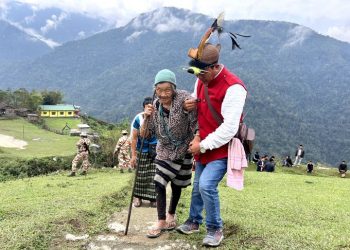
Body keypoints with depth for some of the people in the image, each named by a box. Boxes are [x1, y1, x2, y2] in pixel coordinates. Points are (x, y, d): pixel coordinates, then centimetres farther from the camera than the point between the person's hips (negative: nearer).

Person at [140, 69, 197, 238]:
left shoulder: (184, 98, -22)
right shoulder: (155, 106, -7)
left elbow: (196, 122, -24)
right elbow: (144, 134, -5)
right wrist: (146, 117, -21)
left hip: (184, 150, -3)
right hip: (165, 150, 3)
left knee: (176, 185, 11)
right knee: (159, 183, -5)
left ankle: (171, 215, 35)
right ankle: (161, 221, 9)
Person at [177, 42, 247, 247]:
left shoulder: (233, 87, -24)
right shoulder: (201, 80, 2)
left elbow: (230, 128, -26)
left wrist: (203, 145, -20)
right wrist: (191, 104, -6)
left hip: (222, 147, -8)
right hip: (204, 145, 8)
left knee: (207, 185, -17)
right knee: (198, 186, 17)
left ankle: (215, 229, 6)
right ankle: (194, 222, 38)